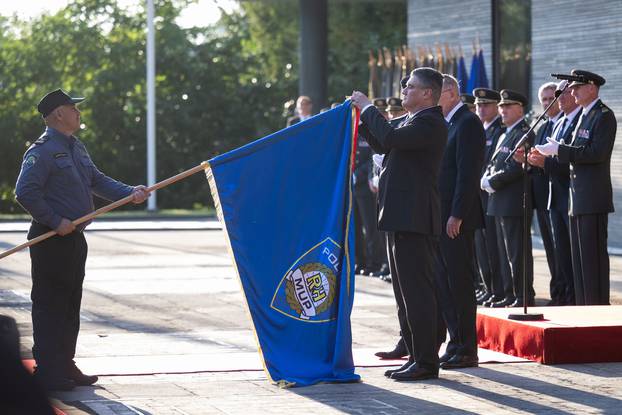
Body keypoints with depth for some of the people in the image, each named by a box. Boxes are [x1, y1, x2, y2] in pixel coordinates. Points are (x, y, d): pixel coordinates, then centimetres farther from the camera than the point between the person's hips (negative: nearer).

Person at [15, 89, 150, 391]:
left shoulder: (76, 147, 15)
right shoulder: (42, 150, -15)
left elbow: (97, 181, 19)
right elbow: (25, 193, -22)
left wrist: (130, 193, 5)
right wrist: (56, 222, -21)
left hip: (74, 239, 10)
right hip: (51, 241, -10)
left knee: (70, 305, 15)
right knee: (50, 306, -5)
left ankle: (65, 367, 23)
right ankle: (47, 373, -1)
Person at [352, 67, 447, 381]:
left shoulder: (430, 123, -14)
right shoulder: (414, 122, 18)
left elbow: (391, 138, -27)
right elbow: (384, 146, 25)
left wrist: (368, 108, -14)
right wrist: (362, 118, 14)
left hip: (413, 220, -11)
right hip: (400, 219, 11)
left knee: (416, 291, -8)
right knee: (406, 292, 13)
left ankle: (426, 362, -6)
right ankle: (416, 357, 18)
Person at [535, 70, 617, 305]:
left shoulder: (604, 116, -10)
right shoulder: (584, 116, 19)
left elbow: (597, 153, -21)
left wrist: (559, 150, -18)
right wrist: (548, 157, 9)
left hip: (593, 198, -10)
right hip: (578, 198, 10)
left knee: (593, 256, -8)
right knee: (579, 258, 10)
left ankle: (598, 308, -5)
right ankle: (583, 306, 14)